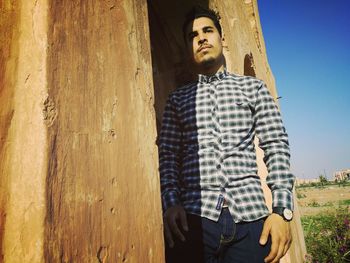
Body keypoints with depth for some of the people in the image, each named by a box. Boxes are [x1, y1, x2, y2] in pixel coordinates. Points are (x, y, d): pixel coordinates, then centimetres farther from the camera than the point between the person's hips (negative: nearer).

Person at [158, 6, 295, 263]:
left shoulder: (253, 86, 11)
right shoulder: (178, 98, 13)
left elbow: (276, 146, 4)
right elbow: (168, 154, 7)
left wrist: (282, 209, -6)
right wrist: (171, 202, -9)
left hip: (250, 215, 0)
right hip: (194, 216, 1)